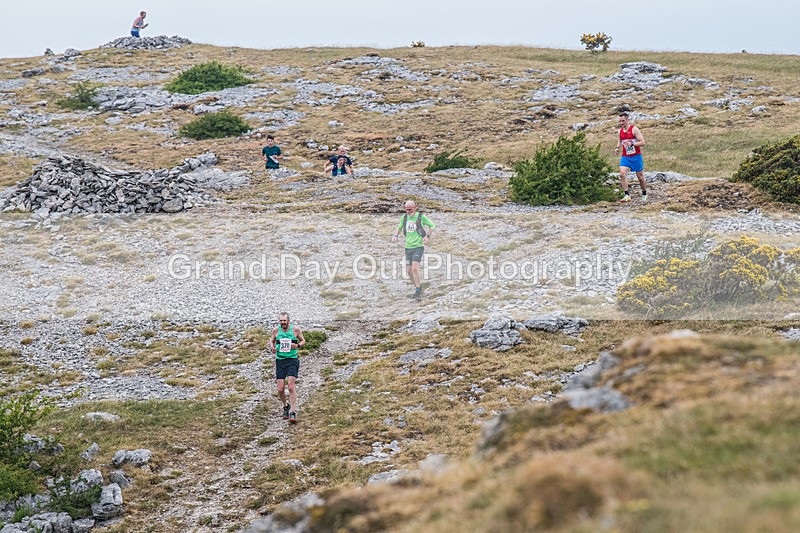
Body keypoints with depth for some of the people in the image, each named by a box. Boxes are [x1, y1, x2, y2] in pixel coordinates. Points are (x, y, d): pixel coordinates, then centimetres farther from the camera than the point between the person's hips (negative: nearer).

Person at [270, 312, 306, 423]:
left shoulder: (295, 330, -3)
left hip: (292, 361, -2)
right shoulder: (276, 330, 1)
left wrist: (297, 345, -11)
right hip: (280, 361, 2)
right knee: (280, 389, 0)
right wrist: (273, 348, -2)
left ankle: (293, 412, -14)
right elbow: (272, 341, 19)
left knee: (291, 387, -15)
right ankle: (285, 406, 28)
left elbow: (303, 341, 11)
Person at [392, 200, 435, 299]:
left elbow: (432, 226, 6)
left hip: (418, 247, -5)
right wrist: (395, 236, 0)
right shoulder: (404, 217, 6)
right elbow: (399, 228, 21)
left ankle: (418, 290, -7)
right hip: (408, 247, 5)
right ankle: (418, 288, 26)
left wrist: (428, 236, -9)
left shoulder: (421, 217, -6)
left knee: (415, 268, -20)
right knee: (409, 271, 4)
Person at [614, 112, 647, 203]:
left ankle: (644, 194, 28)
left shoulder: (634, 129, -11)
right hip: (625, 157, 4)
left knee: (640, 176, 7)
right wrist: (617, 148, 8)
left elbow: (642, 142, -15)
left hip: (636, 156, -4)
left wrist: (632, 144, -28)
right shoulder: (620, 131, 7)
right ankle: (626, 195, -19)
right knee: (622, 174, -18)